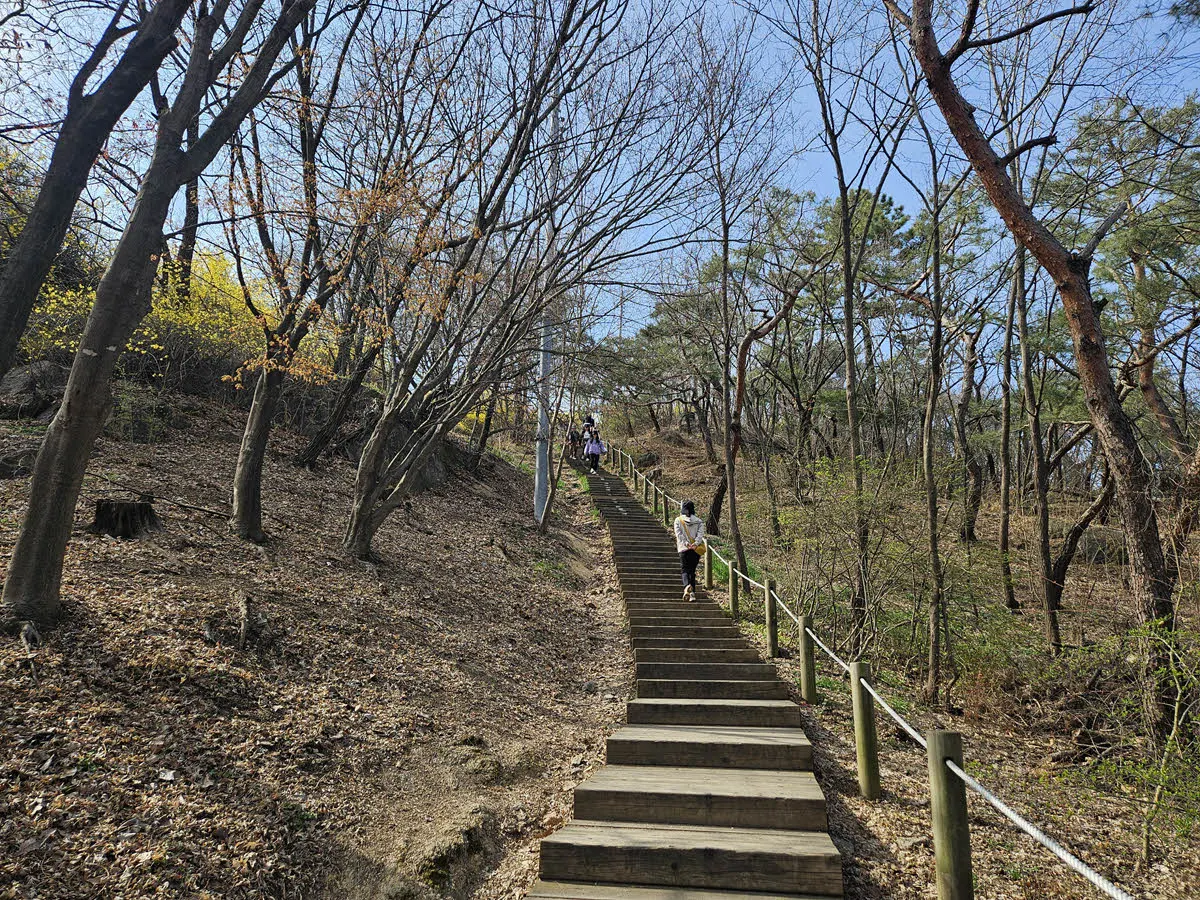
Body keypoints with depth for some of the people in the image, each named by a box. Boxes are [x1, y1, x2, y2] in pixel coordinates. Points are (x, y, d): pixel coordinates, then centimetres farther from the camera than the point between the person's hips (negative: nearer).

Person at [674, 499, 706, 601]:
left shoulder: (678, 520, 4)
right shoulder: (699, 521, 9)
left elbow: (679, 534, -8)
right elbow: (700, 534, -5)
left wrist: (686, 543, -15)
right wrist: (695, 544, -16)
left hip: (684, 549, -2)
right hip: (696, 550, 2)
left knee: (685, 570, 0)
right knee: (692, 571, 13)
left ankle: (687, 586, -30)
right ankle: (692, 593, 5)